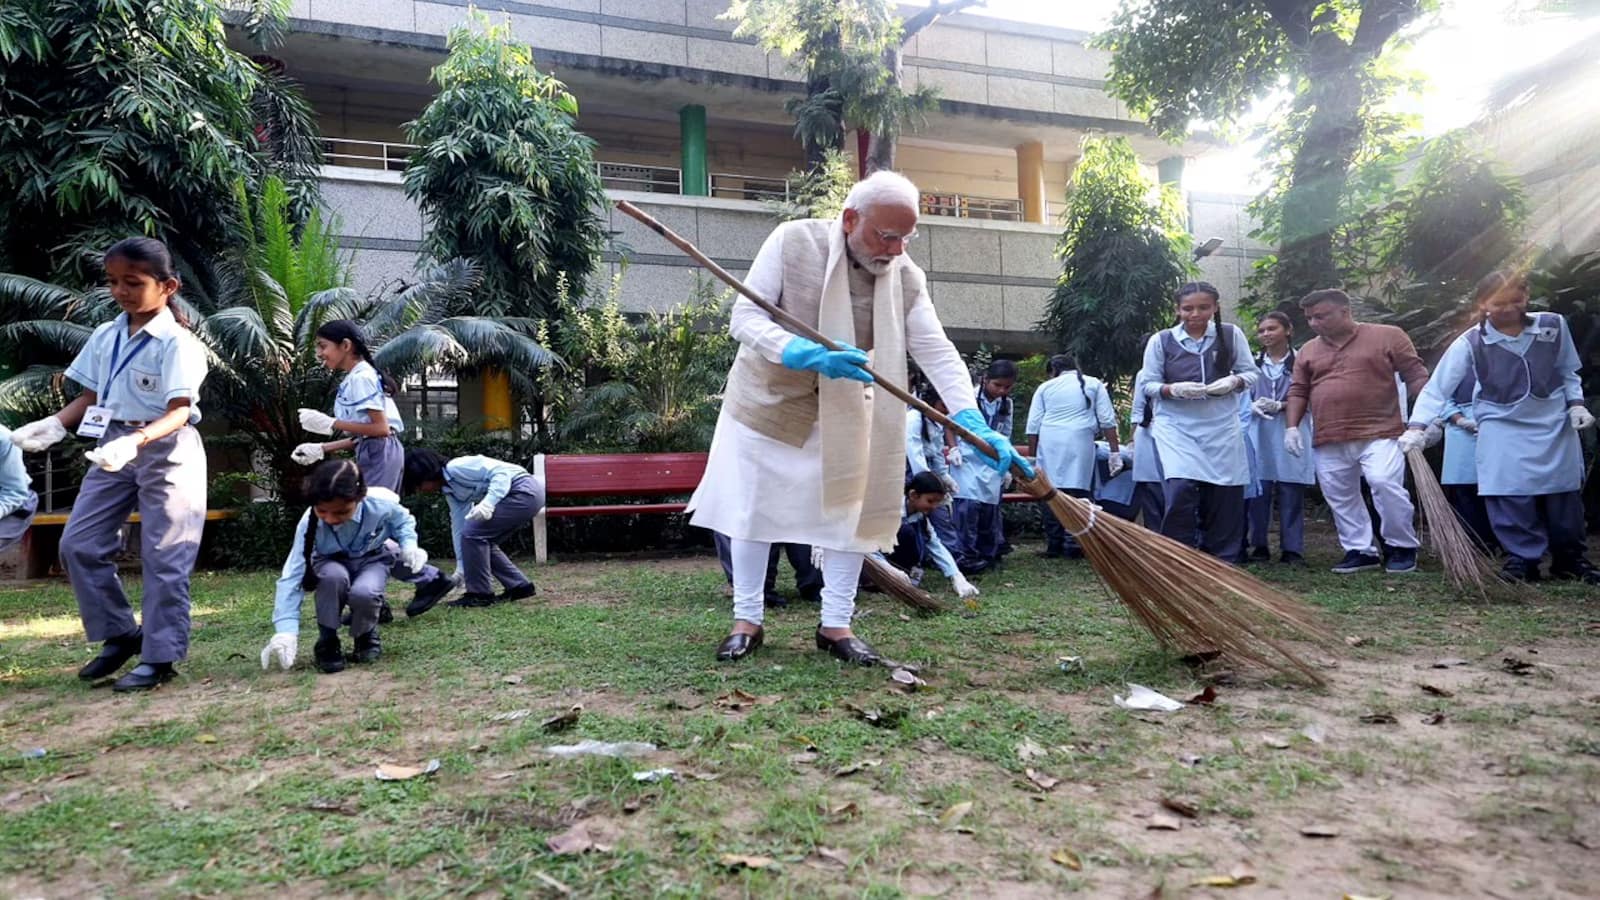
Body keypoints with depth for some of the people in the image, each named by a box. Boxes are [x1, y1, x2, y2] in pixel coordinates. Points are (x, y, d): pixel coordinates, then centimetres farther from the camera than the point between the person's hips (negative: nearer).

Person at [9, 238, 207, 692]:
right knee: (79, 544, 6)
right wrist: (53, 425, -4)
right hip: (112, 447, 7)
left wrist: (135, 441, -35)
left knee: (163, 558, -2)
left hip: (166, 450, -7)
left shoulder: (176, 341, -14)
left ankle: (160, 657, 7)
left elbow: (178, 412, -20)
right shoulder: (105, 336, 7)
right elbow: (89, 398, 14)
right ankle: (120, 634, 20)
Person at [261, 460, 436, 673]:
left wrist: (409, 545, -24)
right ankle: (327, 642, -13)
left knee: (363, 593, -36)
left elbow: (404, 520, -3)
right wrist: (286, 631, -39)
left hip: (372, 560, 0)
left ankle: (366, 636, 1)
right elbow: (292, 577, -30)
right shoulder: (309, 523, -29)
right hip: (332, 564, 0)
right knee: (334, 577, -38)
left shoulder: (380, 506, -30)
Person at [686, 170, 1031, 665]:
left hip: (842, 411, 3)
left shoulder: (906, 277, -11)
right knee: (752, 509, 4)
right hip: (767, 397, -2)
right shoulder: (793, 241, -20)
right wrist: (805, 353, -40)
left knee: (850, 508, 1)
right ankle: (746, 620, 18)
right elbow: (745, 315, -22)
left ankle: (836, 625, 14)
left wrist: (974, 424, -30)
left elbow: (937, 352, -17)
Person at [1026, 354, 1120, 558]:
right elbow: (1107, 420, 8)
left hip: (1049, 444, 1)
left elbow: (1033, 426, 11)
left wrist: (1034, 456, 18)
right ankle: (1072, 543, -8)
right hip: (1080, 443, -1)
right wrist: (1114, 452, 8)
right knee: (1077, 491, -3)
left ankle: (1053, 543, 6)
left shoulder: (1045, 387, 16)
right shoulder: (1094, 384, 16)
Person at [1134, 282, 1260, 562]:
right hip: (1176, 425, -2)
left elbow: (1251, 373, 9)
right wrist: (1174, 389, -18)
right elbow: (1146, 384, 2)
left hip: (1222, 426, 2)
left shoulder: (1231, 335, 4)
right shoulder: (1161, 341, 1)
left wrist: (1233, 382, -13)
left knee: (1226, 494, 4)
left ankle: (1224, 560, 20)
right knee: (1180, 489, -18)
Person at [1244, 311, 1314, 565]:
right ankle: (1259, 546, 10)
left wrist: (1279, 406, -13)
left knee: (1291, 495, 0)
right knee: (1257, 492, 1)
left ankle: (1292, 549, 6)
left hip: (1291, 435, -2)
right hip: (1258, 434, 2)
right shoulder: (1252, 362, 10)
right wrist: (1253, 406, -9)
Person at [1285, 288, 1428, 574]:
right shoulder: (1308, 351, 13)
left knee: (1385, 484, -17)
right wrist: (1292, 426, 1)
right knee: (1339, 498, 6)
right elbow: (1298, 391, 14)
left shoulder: (1387, 336, 1)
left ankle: (1403, 547, 2)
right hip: (1329, 441, 5)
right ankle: (1361, 550, 18)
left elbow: (1416, 376, 0)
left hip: (1379, 433, -5)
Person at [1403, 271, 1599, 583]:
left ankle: (1571, 559, 27)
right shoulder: (1470, 343, -15)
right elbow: (1438, 387, -18)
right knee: (1511, 498, -10)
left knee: (1565, 497, 11)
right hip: (1503, 431, -3)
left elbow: (1568, 372, 11)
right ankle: (1522, 558, 6)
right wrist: (1418, 426, -28)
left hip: (1555, 426, 3)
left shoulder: (1553, 326, -5)